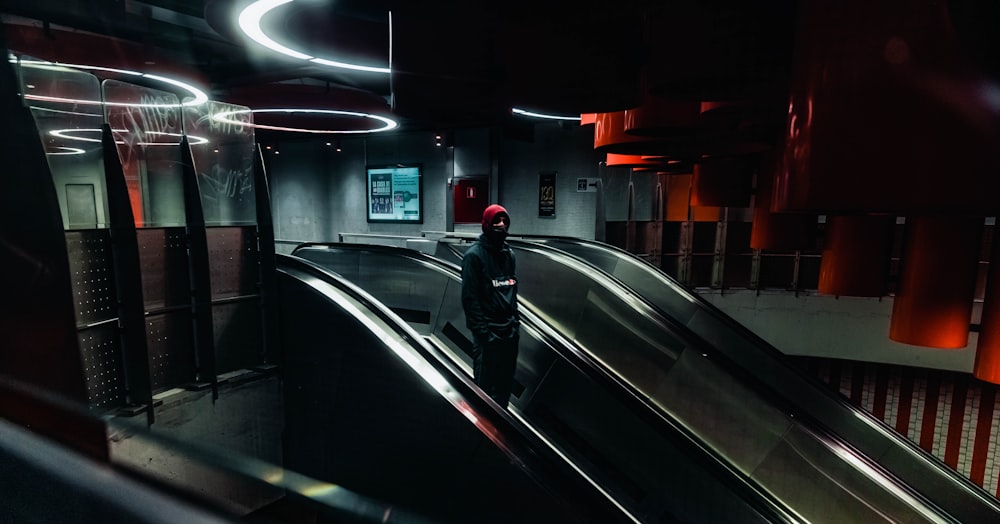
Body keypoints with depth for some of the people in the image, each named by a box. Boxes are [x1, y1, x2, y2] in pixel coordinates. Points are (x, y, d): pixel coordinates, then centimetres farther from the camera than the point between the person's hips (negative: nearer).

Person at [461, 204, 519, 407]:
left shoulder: (509, 254, 12)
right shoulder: (474, 254, -10)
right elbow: (469, 296, -13)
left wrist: (515, 321, 11)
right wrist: (481, 330, -16)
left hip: (510, 330, 7)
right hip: (488, 333, -7)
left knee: (506, 381, 16)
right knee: (486, 384, 1)